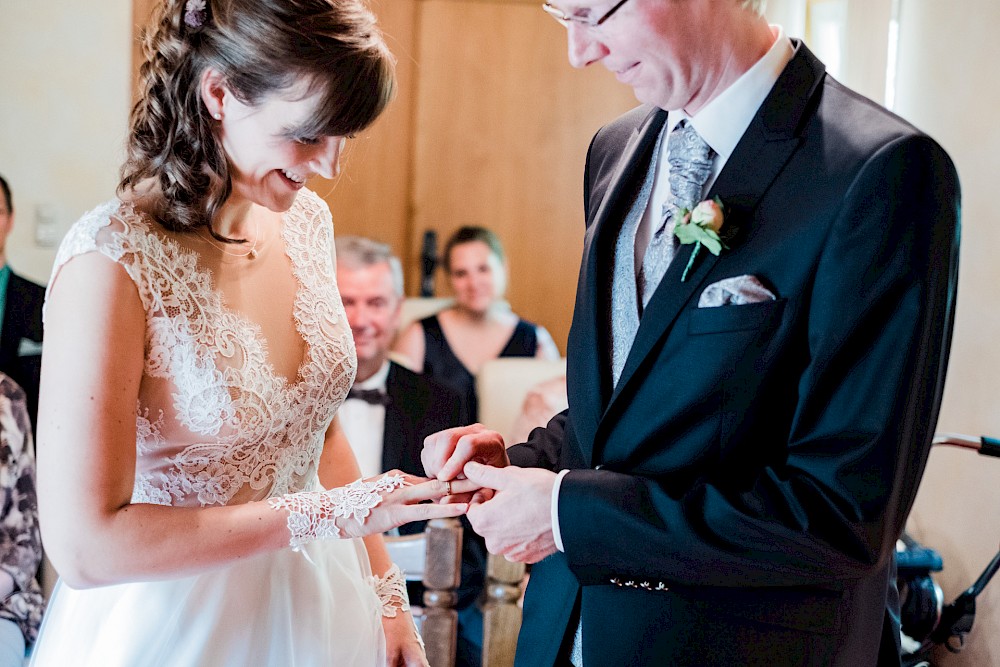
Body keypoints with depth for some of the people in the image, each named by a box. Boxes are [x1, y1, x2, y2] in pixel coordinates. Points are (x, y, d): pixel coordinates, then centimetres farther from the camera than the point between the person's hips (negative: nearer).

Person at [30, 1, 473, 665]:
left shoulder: (307, 219, -3)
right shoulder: (112, 259, -23)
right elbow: (85, 546, -25)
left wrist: (386, 596, 5)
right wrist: (328, 513, -24)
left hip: (318, 609, 6)